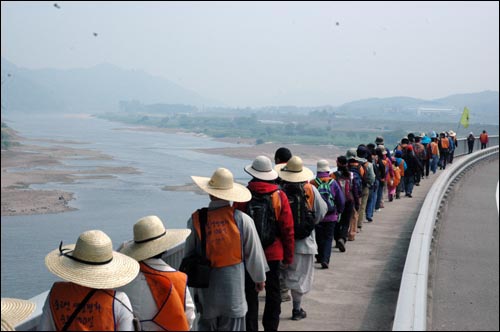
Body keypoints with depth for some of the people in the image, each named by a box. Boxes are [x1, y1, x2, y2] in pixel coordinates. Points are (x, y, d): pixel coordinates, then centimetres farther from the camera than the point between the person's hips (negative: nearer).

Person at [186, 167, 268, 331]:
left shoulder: (195, 220, -10)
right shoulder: (242, 219, -13)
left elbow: (188, 253, 1)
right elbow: (253, 252, -3)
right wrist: (260, 278, 14)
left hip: (206, 287, 2)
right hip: (233, 287, -1)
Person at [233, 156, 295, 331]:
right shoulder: (279, 196, -6)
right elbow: (288, 230, -5)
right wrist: (288, 256, 5)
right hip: (273, 254, 1)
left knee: (250, 294, 9)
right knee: (273, 293, 14)